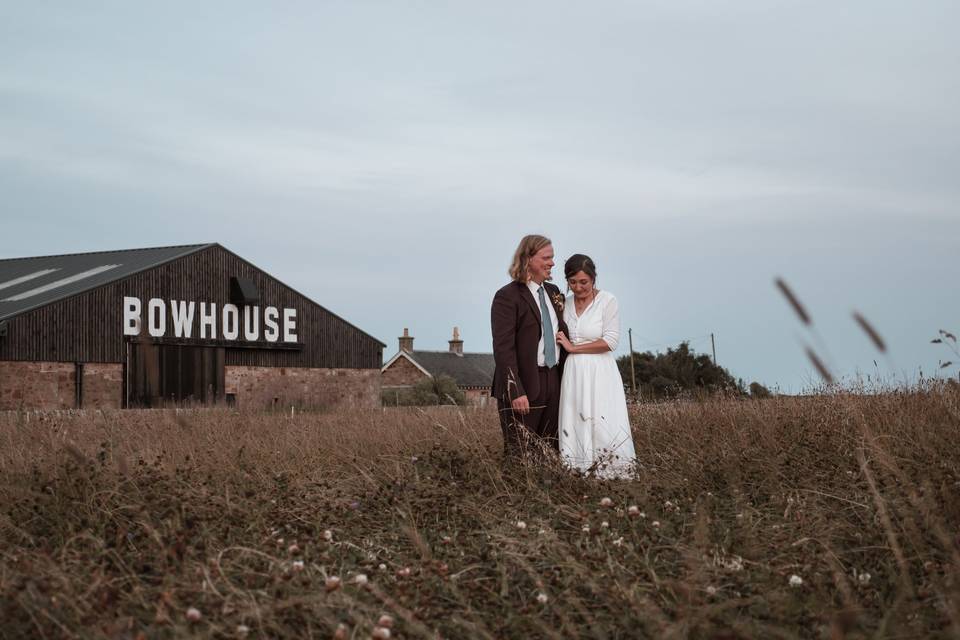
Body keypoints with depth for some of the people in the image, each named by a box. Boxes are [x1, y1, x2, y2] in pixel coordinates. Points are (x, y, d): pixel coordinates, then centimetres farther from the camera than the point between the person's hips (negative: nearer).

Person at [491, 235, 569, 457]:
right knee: (519, 454, -3)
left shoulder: (553, 292, 14)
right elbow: (503, 348, -14)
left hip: (554, 382, 7)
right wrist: (515, 391, -20)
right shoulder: (508, 296, -8)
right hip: (524, 384, -7)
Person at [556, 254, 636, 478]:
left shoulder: (607, 300, -4)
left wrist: (573, 348, -8)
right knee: (574, 429, 2)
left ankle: (611, 477, -4)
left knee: (604, 432, -8)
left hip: (599, 375, -4)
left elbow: (611, 341, -10)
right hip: (573, 374, 5)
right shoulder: (565, 303, 11)